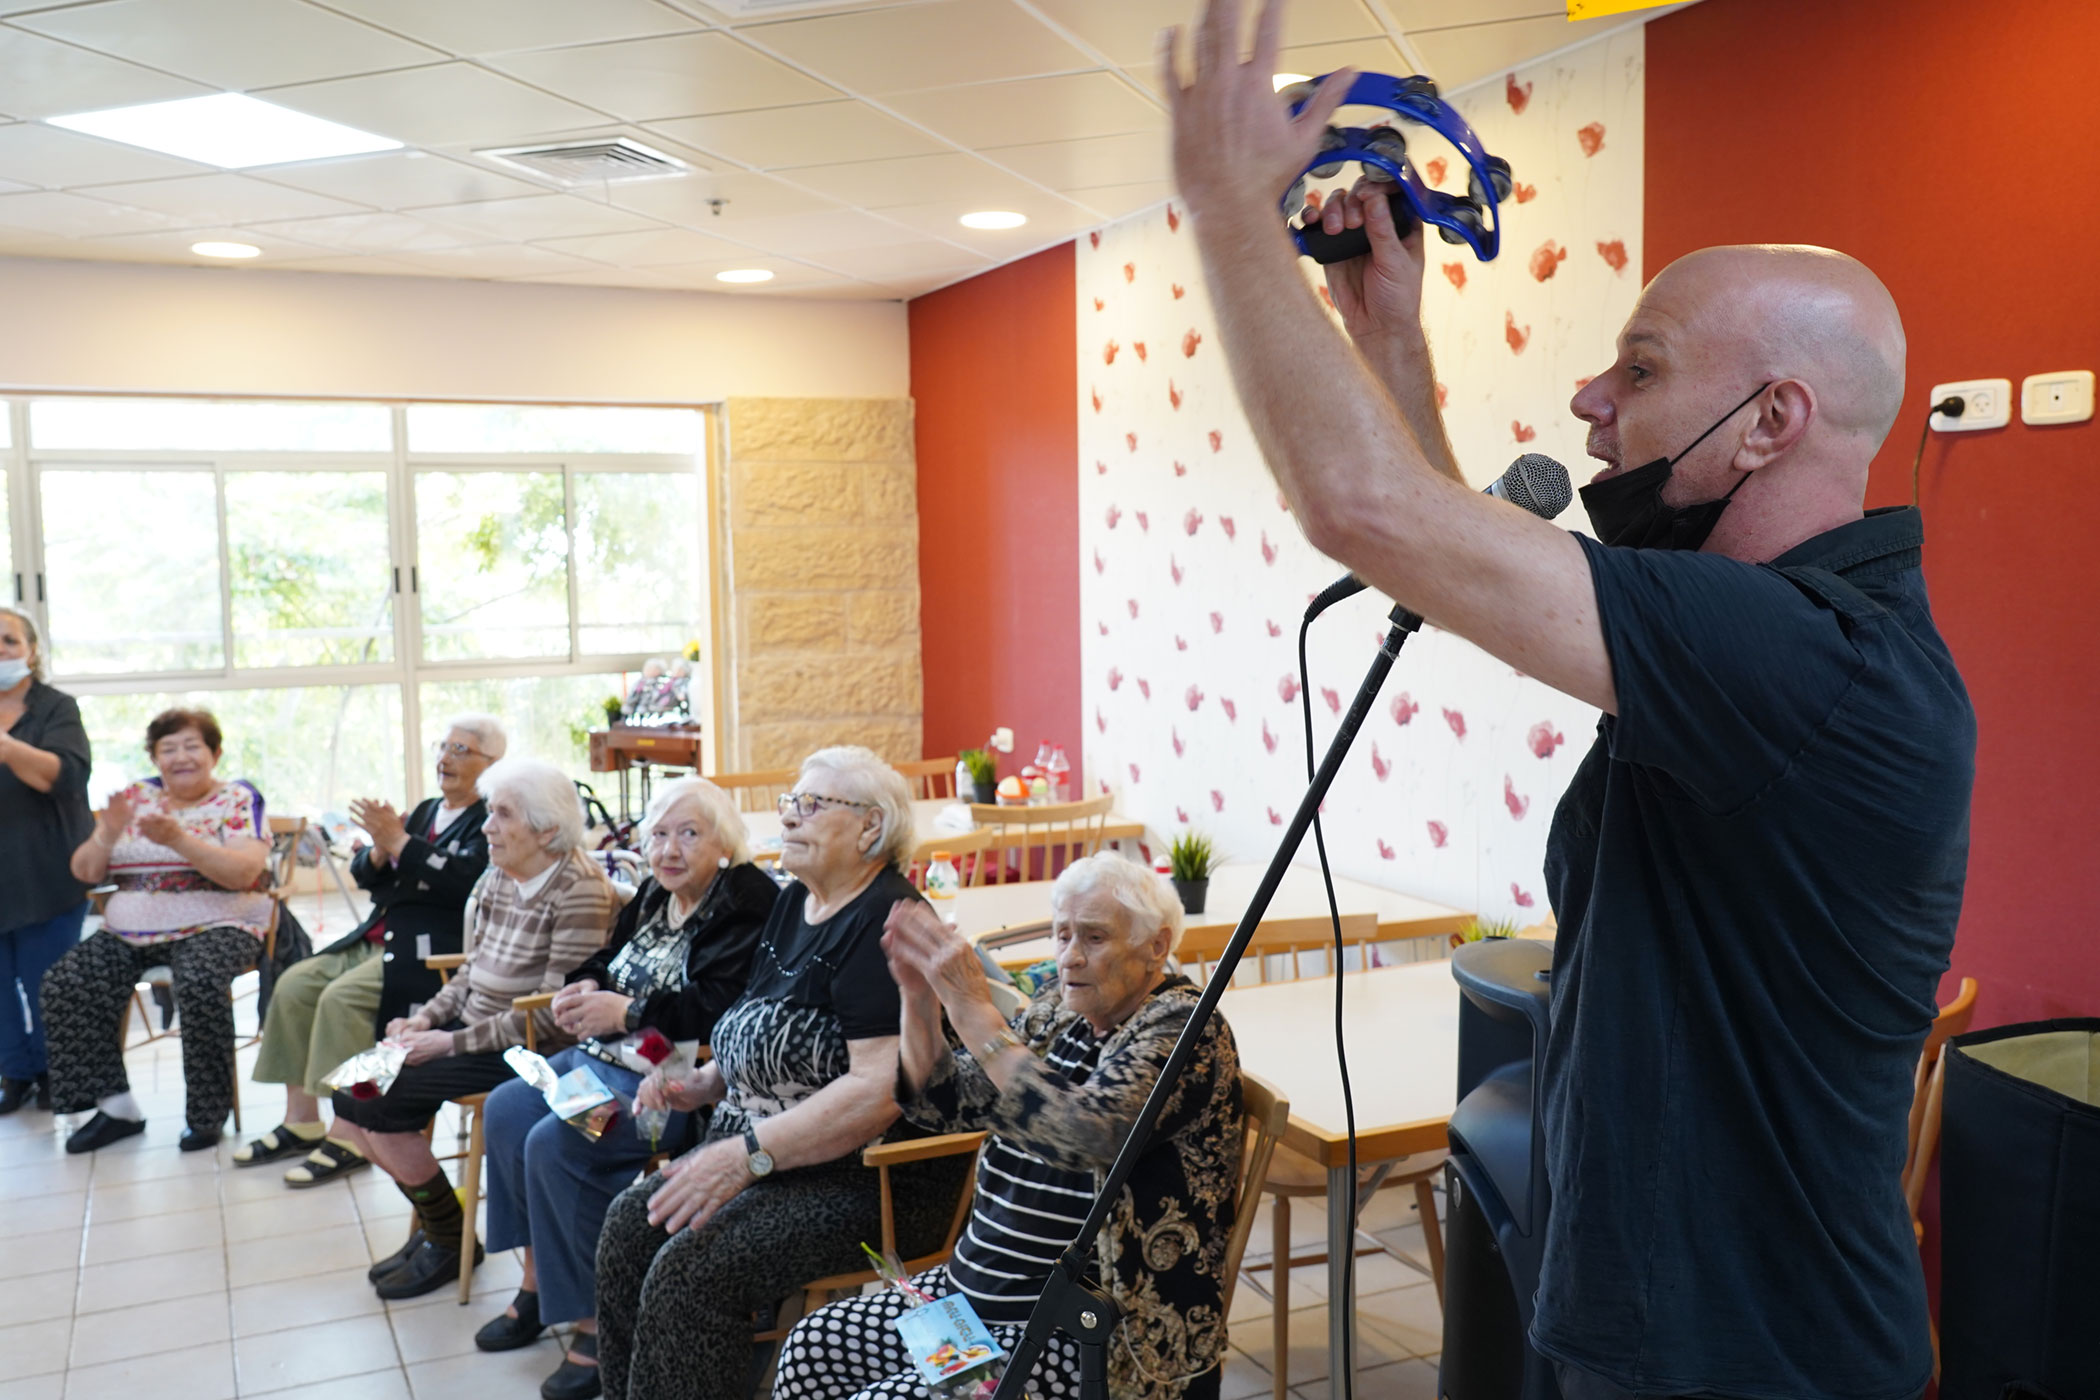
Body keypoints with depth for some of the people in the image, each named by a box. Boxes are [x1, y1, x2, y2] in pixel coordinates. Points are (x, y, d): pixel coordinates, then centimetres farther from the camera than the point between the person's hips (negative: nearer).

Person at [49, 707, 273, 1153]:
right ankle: (114, 1106, -6)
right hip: (130, 931, 5)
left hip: (214, 926, -5)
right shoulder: (135, 798, 14)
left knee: (199, 986, -35)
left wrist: (178, 839, -25)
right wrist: (108, 834, -9)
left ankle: (207, 1116, -17)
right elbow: (84, 873, 12)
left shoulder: (238, 798, 1)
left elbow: (245, 873, -15)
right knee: (63, 985, -17)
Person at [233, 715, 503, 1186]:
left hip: (434, 951, -9)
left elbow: (464, 883, -22)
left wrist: (399, 842, -19)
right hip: (379, 939, 9)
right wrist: (380, 850, -5)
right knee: (295, 985, -3)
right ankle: (301, 1122, 5)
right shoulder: (426, 811, 20)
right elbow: (364, 875, 18)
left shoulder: (492, 820, -6)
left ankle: (350, 1137, -15)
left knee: (342, 998, -25)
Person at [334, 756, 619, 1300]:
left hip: (523, 1050, -9)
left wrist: (453, 1042, -20)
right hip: (471, 1031, 9)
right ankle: (433, 1224, 13)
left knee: (375, 1104, -14)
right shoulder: (495, 879, 8)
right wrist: (426, 1018, -1)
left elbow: (553, 1013, -22)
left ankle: (449, 1241, 6)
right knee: (351, 1091, -3)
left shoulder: (580, 893, -19)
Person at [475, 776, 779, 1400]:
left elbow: (720, 1006, -25)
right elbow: (606, 961, 23)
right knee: (506, 1110, 2)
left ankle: (598, 1325, -9)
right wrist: (584, 989, -1)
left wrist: (627, 1012, -23)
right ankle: (537, 1283, 14)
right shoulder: (655, 893, 14)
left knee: (557, 1144, -22)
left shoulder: (746, 903, -15)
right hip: (605, 1056, 10)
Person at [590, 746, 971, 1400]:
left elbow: (881, 1087, -26)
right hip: (756, 1150, 9)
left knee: (689, 1269, -22)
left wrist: (749, 1153, -27)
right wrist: (703, 1084, 7)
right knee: (629, 1223, -7)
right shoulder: (794, 904, 12)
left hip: (876, 1179, -9)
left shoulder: (884, 923, -17)